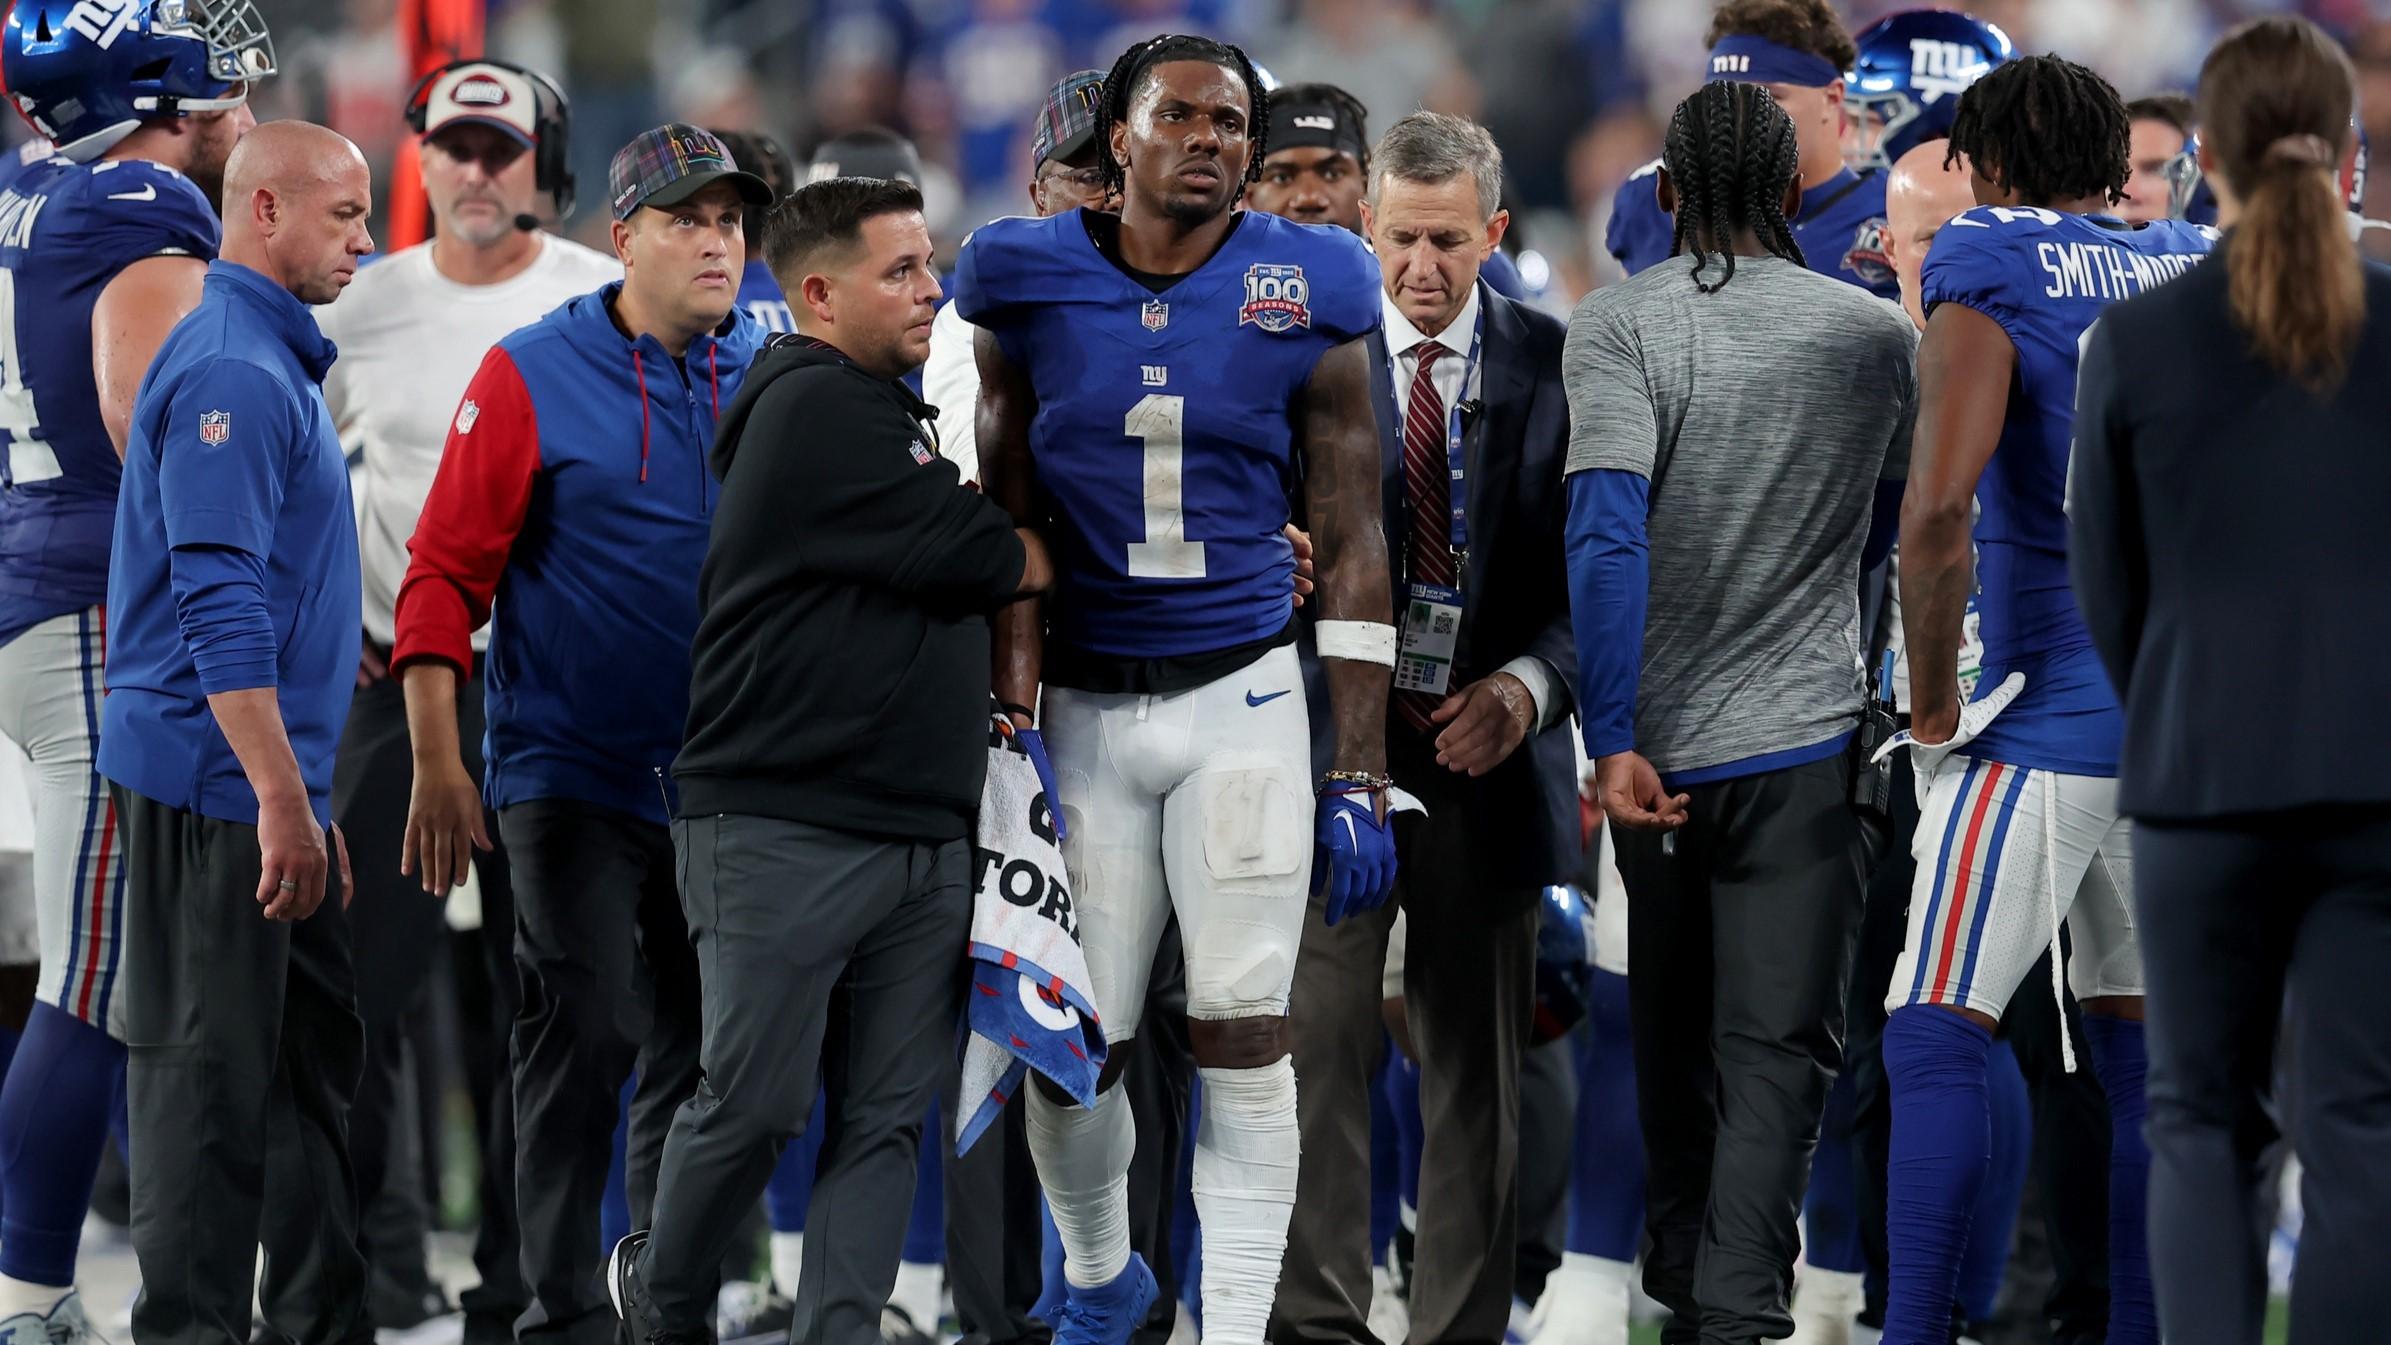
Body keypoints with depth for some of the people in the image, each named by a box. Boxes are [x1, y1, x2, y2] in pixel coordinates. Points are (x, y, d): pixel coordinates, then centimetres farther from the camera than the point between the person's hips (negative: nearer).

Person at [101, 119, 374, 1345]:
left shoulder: (274, 362, 17)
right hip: (217, 785, -10)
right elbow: (220, 605, -23)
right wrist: (283, 801, -25)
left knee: (321, 1058, 12)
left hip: (268, 786, 10)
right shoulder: (232, 372, -17)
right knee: (210, 1074, -5)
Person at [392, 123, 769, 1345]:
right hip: (574, 774, -5)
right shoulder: (536, 375, -7)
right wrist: (437, 765, -13)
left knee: (698, 1058, 10)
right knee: (582, 1045, -6)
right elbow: (446, 572, -8)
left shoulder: (766, 375, 6)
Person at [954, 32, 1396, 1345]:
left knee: (1244, 1035, -7)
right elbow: (1005, 525, 6)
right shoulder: (1032, 290, 0)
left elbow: (1352, 549, 2)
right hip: (1086, 707, 1)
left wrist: (1358, 776, -2)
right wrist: (1010, 721, -3)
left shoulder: (1306, 303, -2)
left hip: (1243, 701, -1)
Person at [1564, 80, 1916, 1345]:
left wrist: (1611, 741, -18)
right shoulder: (1875, 336, 2)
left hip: (1661, 735, 1)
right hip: (1806, 738, -1)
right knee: (1774, 1044, -3)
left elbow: (1605, 537, -17)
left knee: (1671, 1030, 19)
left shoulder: (1617, 326, -6)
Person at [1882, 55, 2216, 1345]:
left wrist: (1933, 712, -10)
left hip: (2054, 708, -6)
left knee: (1933, 1037, -4)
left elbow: (1937, 515, -20)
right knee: (2139, 1046, 14)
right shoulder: (2208, 271, 10)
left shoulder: (1991, 268, -8)